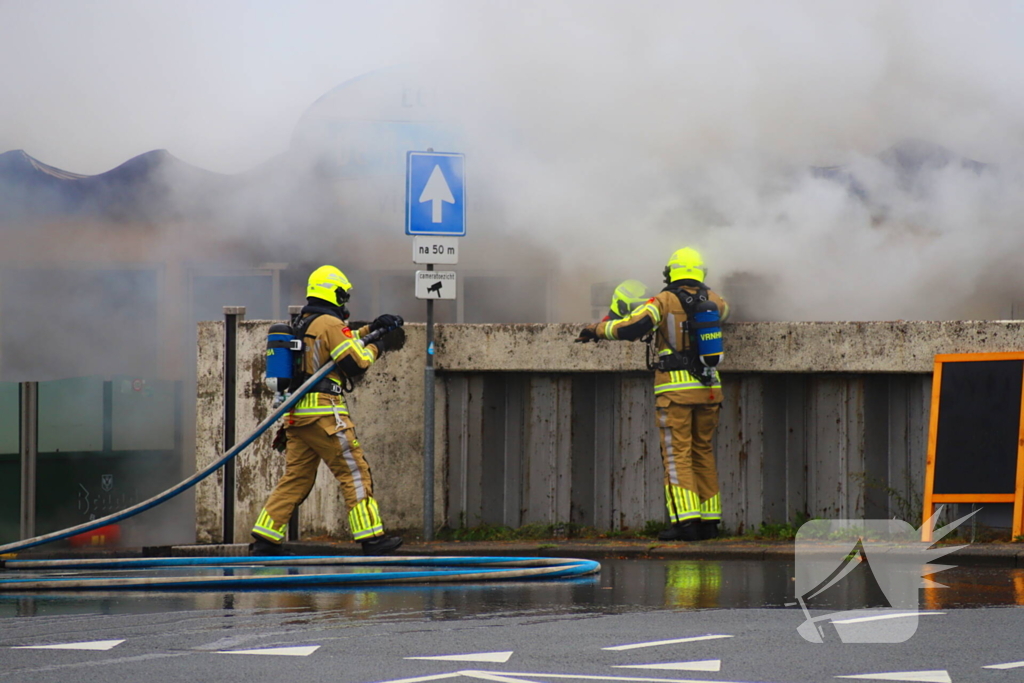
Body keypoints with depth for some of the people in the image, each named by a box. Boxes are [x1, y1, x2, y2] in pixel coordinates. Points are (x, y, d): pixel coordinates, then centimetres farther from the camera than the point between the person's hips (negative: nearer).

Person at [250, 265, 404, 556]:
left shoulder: (302, 325, 19)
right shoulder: (330, 324, -9)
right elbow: (355, 363, -10)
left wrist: (370, 329, 29)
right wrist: (378, 347, 7)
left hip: (296, 412, 8)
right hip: (324, 412, -8)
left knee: (295, 478, 9)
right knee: (355, 473, -3)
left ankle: (264, 538, 3)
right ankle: (371, 538, -3)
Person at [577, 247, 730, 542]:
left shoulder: (664, 301, -5)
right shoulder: (712, 299, 9)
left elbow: (631, 327, -16)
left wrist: (597, 329, -1)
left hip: (674, 388, -5)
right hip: (708, 386, 5)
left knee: (677, 454, -5)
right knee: (702, 452, 14)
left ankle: (685, 521, -14)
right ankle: (709, 521, 14)